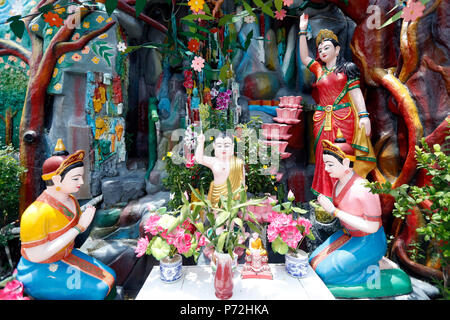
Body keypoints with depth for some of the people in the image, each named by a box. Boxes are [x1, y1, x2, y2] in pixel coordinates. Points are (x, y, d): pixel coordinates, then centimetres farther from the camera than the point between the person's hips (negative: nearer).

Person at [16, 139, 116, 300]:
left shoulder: (70, 200, -6)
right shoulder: (37, 213, -31)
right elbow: (36, 256, -28)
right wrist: (78, 228, -29)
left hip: (64, 256, 8)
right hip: (40, 271, -8)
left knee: (108, 278, 4)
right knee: (96, 291, -16)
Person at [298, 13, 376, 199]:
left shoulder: (347, 69, 8)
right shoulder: (319, 69, 18)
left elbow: (355, 92, 1)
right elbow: (304, 57, 13)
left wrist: (364, 115, -9)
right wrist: (303, 31, 12)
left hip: (343, 118, -3)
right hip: (322, 119, 3)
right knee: (323, 155, 1)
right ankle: (325, 192, 11)